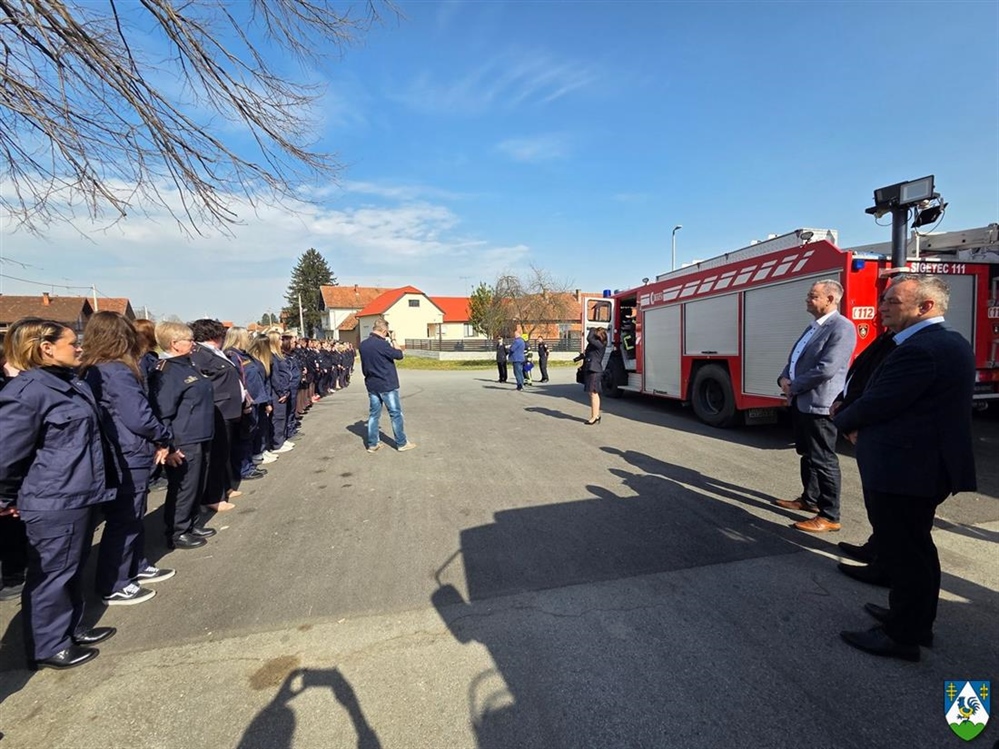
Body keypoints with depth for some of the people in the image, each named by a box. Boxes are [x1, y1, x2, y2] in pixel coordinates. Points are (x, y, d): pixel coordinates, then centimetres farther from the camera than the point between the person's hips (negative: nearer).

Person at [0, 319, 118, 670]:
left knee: (72, 569, 21)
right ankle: (48, 647, 24)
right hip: (54, 503, -9)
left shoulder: (73, 384, 9)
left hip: (79, 496, 9)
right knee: (52, 575, 7)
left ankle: (70, 629, 37)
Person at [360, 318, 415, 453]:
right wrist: (393, 340, 2)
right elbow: (399, 355, -10)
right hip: (387, 385, -7)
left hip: (371, 385, 7)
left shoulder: (362, 345, 2)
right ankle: (402, 443, 13)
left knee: (373, 414, 12)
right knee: (396, 414, 5)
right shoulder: (382, 344, -21)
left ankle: (372, 444, 17)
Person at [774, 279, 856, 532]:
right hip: (800, 402, 10)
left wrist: (794, 387, -13)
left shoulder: (842, 327, -14)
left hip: (819, 405, -10)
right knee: (806, 455, 20)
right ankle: (809, 499, 35)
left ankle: (829, 516, 6)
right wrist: (784, 379, -1)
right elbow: (794, 359, 19)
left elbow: (826, 369, -23)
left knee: (823, 460, -3)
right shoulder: (813, 327, 16)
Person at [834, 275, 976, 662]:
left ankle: (903, 636, 17)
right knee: (916, 547, 22)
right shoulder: (952, 342, 12)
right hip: (929, 465, 10)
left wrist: (844, 421, -1)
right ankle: (917, 618, 38)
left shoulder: (918, 350, -22)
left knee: (902, 553, 3)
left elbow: (876, 404, -21)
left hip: (903, 470, -10)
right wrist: (861, 424, 5)